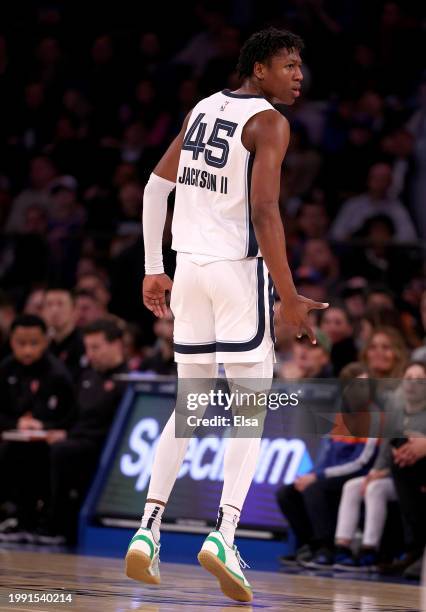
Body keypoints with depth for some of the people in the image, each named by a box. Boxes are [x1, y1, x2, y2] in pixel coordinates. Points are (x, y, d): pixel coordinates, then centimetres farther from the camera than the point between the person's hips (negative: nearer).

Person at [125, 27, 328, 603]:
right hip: (238, 269, -7)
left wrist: (154, 269, 19)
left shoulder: (203, 109, 14)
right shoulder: (269, 123, -8)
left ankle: (148, 531, 6)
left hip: (190, 268, 7)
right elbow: (264, 213, -18)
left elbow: (156, 185, 15)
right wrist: (289, 296, -16)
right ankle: (224, 534, -15)